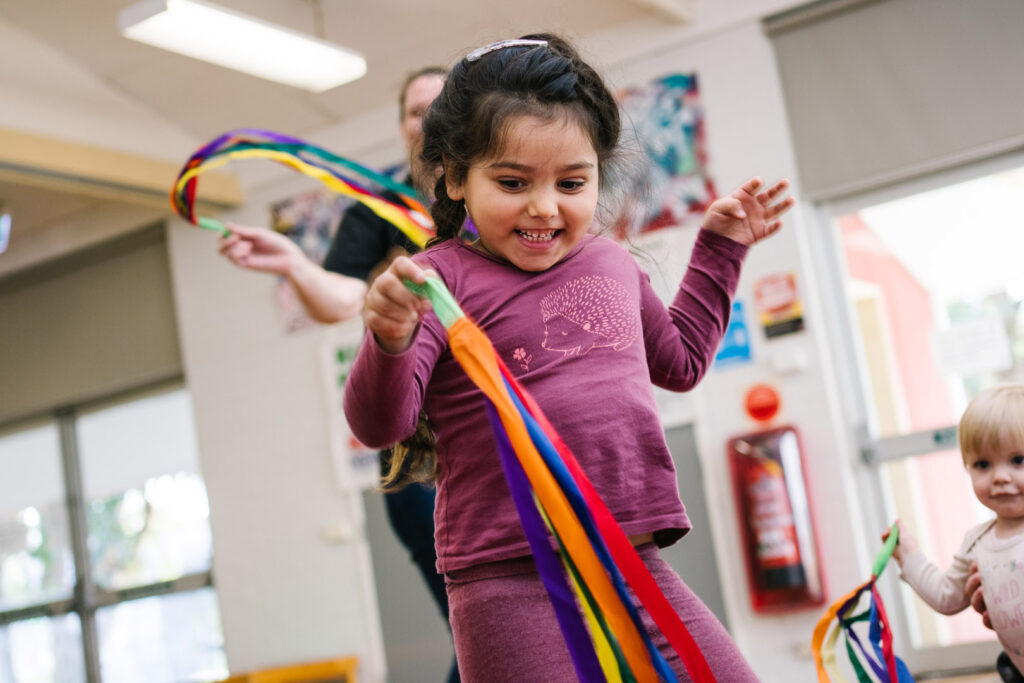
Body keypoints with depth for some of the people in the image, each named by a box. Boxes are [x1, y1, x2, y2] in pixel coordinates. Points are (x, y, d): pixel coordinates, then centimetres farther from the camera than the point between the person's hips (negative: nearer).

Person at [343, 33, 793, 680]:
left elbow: (679, 359, 32)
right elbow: (379, 422, -14)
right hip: (511, 584, -6)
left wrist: (720, 246, 30)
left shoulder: (612, 265, 14)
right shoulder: (441, 280, -6)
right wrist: (390, 342, -34)